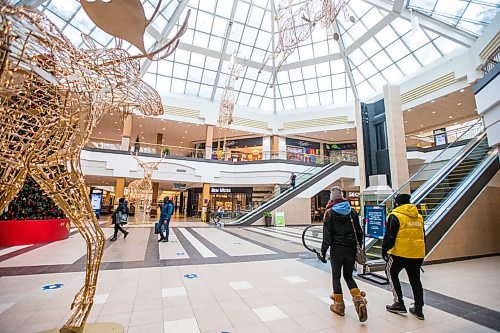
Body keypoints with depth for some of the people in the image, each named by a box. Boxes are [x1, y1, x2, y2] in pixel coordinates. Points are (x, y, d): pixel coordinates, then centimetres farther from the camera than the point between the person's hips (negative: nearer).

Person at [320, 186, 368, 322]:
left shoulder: (329, 212, -10)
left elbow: (327, 235, -12)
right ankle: (358, 299, 1)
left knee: (336, 277, 12)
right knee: (348, 276, 19)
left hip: (337, 249, -4)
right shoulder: (352, 211, 3)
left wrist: (323, 252, -6)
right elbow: (359, 232, 7)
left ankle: (339, 305, 20)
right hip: (351, 249, 4)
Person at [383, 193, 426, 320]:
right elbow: (423, 237, 19)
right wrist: (422, 256, 27)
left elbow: (389, 236, -14)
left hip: (400, 253, -6)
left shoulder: (395, 216, -10)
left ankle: (399, 303, 13)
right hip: (417, 253, 7)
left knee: (391, 273, 12)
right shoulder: (419, 217, 12)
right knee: (415, 280, 17)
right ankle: (418, 309, 24)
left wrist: (384, 250, -5)